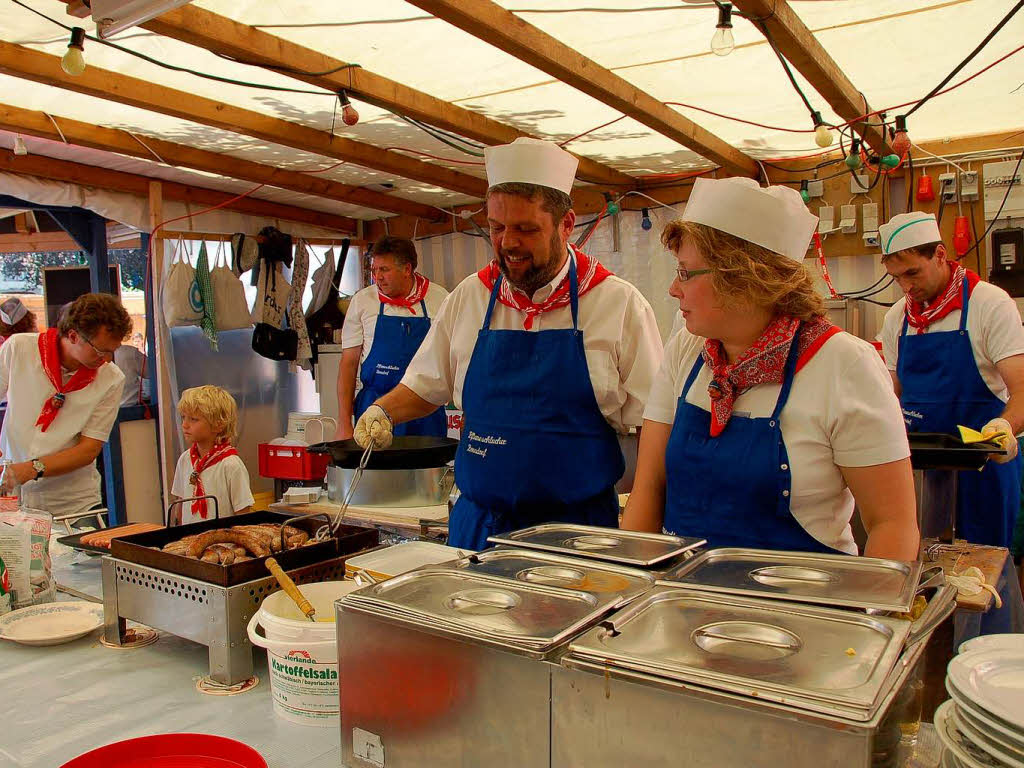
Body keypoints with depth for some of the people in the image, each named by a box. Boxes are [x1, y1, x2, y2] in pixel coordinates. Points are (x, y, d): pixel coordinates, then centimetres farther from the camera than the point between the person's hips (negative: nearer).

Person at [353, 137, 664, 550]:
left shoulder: (620, 303, -7)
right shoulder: (468, 297, 3)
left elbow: (654, 427, -5)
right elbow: (424, 386, 14)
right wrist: (382, 411, -5)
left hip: (576, 527, -3)